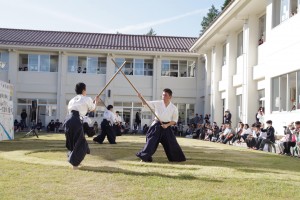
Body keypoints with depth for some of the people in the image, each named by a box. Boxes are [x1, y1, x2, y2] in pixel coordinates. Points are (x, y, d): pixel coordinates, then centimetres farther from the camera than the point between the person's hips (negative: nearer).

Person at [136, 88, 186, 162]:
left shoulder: (174, 108, -3)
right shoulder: (157, 103, -2)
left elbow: (174, 120, 2)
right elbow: (146, 103, -1)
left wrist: (167, 125, -12)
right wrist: (141, 97, -18)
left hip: (166, 127, 0)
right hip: (157, 126, 0)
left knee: (172, 143, 4)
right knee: (151, 141, -5)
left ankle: (178, 158, 22)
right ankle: (145, 157, 4)